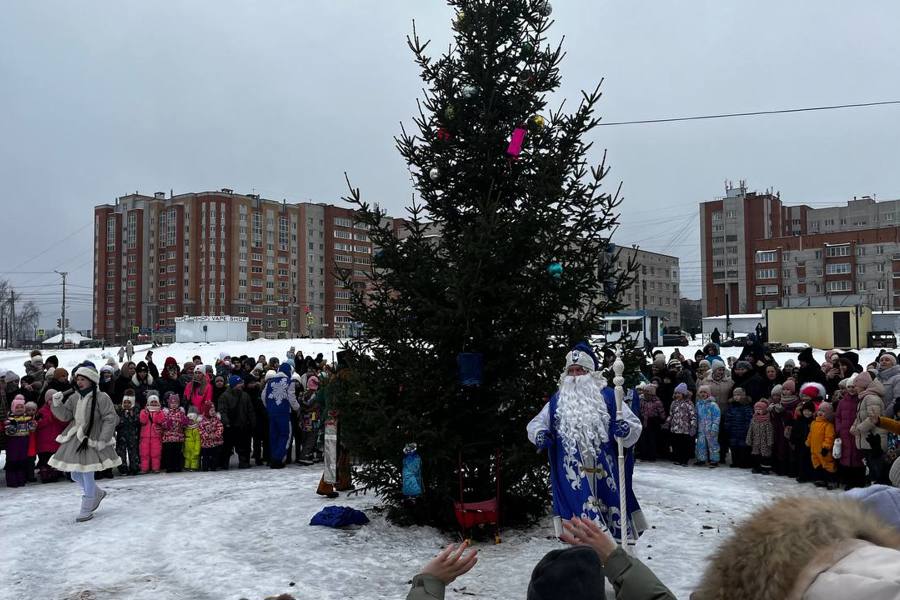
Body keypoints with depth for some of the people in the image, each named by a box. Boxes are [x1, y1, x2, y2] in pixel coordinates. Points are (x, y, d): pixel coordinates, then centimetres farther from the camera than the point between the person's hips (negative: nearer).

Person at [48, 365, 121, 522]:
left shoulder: (101, 398, -13)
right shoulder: (74, 397, 6)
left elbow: (110, 419, -14)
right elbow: (65, 415, 5)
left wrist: (103, 440, -18)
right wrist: (57, 404, -13)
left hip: (92, 440, -7)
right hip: (75, 439, 7)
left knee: (87, 474, -6)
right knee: (75, 475, 13)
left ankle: (87, 510, 9)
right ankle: (98, 493, 37)